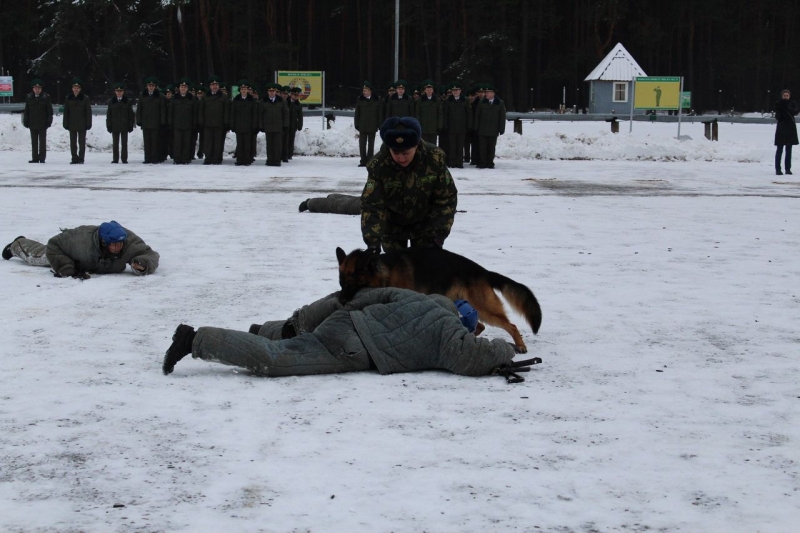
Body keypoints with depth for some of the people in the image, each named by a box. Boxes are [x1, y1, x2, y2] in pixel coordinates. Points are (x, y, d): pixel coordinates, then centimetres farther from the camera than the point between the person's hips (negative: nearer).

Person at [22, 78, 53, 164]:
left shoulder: (46, 97, -3)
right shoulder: (29, 98, 5)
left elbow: (50, 111, -1)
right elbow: (26, 111, 9)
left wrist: (49, 121, -6)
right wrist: (26, 121, 3)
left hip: (42, 125, -3)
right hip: (32, 124, 3)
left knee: (42, 142, 0)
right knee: (34, 142, 8)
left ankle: (42, 158, 3)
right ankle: (35, 158, 13)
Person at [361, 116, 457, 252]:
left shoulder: (434, 158, -25)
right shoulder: (378, 165, -28)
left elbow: (446, 199, -16)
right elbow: (372, 206, -27)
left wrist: (438, 235, -22)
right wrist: (373, 241, -38)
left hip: (425, 224, 0)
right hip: (392, 227, 0)